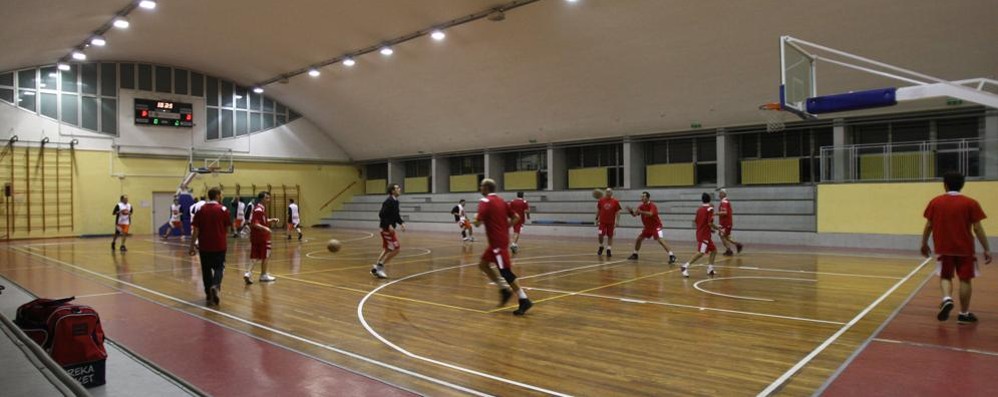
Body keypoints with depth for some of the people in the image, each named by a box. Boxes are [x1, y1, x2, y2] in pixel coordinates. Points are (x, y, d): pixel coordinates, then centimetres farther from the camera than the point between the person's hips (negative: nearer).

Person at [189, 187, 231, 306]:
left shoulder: (201, 210, 0)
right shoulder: (223, 209, -5)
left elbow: (195, 230, -2)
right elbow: (227, 228, 1)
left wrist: (192, 245, 2)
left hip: (204, 246, 2)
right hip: (219, 245, -2)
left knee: (206, 270, 13)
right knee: (219, 267, 9)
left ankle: (209, 295, 18)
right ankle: (215, 286, -18)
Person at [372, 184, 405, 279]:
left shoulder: (395, 201, 11)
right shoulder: (389, 201, -18)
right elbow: (381, 215, -22)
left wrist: (401, 223, 4)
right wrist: (389, 225, -27)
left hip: (389, 229, 10)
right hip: (387, 229, -10)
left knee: (387, 250, 17)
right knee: (396, 249, -8)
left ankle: (376, 268, 24)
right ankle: (379, 267, 0)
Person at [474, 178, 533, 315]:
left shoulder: (485, 201, -11)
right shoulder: (500, 200, 13)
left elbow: (478, 223, -18)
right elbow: (515, 218, 12)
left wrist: (476, 218, 4)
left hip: (497, 242, -9)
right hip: (501, 239, 9)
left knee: (505, 271, -7)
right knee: (483, 264, 17)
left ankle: (524, 300, -7)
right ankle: (504, 289, 15)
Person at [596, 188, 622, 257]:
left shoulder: (615, 202, -3)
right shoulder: (601, 200, 1)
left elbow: (617, 212, -2)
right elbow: (598, 210, 10)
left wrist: (617, 221, -10)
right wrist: (597, 219, 8)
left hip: (611, 222, 0)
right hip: (602, 221, 0)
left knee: (610, 236, 5)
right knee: (600, 234, -10)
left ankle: (608, 250, 12)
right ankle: (601, 246, 16)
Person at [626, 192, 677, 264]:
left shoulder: (652, 205, -21)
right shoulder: (641, 206, 2)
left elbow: (650, 214, -40)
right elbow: (634, 214, 1)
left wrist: (641, 212, -49)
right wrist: (631, 211, -20)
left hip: (656, 226, -8)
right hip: (647, 227, 8)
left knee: (660, 240, -22)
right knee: (638, 239, 9)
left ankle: (672, 256, -25)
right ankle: (635, 254, 25)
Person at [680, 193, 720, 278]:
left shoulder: (699, 209, 11)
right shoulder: (710, 209, -10)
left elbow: (695, 223, 13)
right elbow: (710, 223, -19)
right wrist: (717, 227, 0)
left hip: (700, 233, 8)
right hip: (705, 235, -8)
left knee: (714, 250, 15)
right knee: (701, 252, -13)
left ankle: (710, 269, 14)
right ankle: (686, 266, -18)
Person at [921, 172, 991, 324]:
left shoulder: (935, 202, -1)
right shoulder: (971, 203, -6)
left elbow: (928, 226, 2)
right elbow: (977, 228, -7)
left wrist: (924, 244, 14)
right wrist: (987, 249, -1)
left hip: (943, 248, 1)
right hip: (965, 248, -1)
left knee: (945, 276, 15)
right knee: (965, 279, 8)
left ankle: (947, 299, -12)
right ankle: (964, 314, 14)